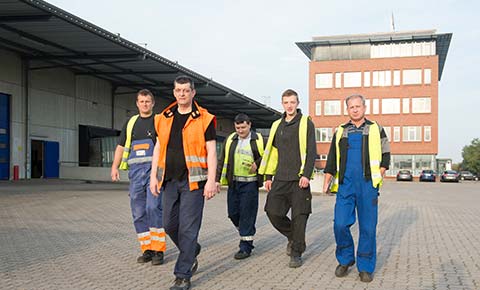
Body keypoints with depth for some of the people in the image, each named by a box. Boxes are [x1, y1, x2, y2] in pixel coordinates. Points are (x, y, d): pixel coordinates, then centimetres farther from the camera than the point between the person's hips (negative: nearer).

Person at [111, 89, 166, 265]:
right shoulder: (130, 123, 18)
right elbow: (121, 146, 20)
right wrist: (115, 167, 9)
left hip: (154, 169, -5)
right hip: (135, 171, 5)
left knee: (153, 207, -17)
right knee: (138, 213, 4)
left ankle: (158, 250, -9)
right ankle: (147, 249, 13)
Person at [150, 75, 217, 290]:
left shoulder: (204, 119, -2)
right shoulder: (164, 118, 12)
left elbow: (211, 151, -4)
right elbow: (158, 148, 15)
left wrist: (211, 180, -12)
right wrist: (154, 176, 9)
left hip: (193, 180, -5)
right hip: (170, 180, 5)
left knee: (188, 227, -4)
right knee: (170, 224, 9)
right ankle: (192, 251, 36)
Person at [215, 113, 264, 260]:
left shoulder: (258, 140, 1)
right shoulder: (230, 140, 11)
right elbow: (222, 161, 13)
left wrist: (257, 164, -11)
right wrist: (218, 180, 7)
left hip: (250, 183, -4)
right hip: (233, 182, 5)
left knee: (247, 214, -4)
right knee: (233, 213, 8)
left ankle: (246, 246, 3)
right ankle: (245, 232, 34)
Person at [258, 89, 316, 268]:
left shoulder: (306, 123, 1)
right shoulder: (277, 125, 16)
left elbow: (311, 151, -5)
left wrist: (306, 174, -15)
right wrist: (268, 176, 12)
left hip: (299, 178, -4)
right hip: (280, 179, 5)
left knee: (299, 215, -2)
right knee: (273, 212, -1)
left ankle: (296, 253, 11)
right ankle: (292, 236, 25)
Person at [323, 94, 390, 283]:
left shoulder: (376, 129, 11)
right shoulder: (340, 131, 15)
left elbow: (386, 155, 11)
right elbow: (331, 160, 16)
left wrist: (380, 174, -3)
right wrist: (327, 181, 7)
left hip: (368, 184, -1)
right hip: (345, 184, 2)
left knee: (368, 227, -1)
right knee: (340, 224, -6)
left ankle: (366, 267, 10)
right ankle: (345, 260, 15)